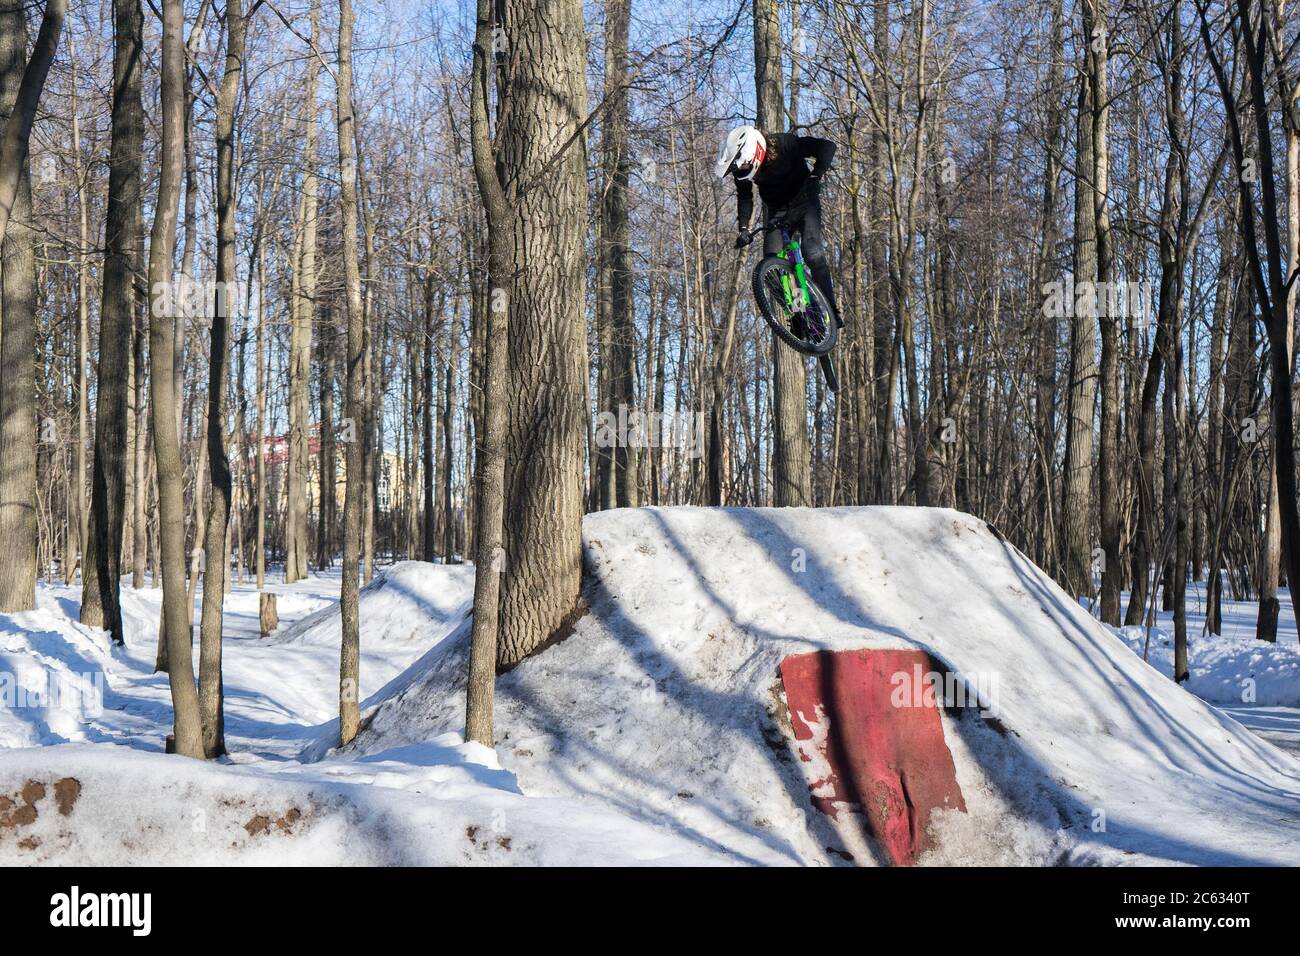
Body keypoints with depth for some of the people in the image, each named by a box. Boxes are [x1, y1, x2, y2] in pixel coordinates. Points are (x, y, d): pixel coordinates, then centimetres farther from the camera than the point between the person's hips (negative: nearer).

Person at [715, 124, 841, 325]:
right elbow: (744, 197, -3)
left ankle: (830, 309, -19)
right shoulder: (741, 168, -16)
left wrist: (815, 176, -41)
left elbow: (827, 147, -28)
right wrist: (743, 228, -15)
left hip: (804, 201, -4)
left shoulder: (785, 144, -28)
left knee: (812, 253, -24)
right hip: (777, 210, 4)